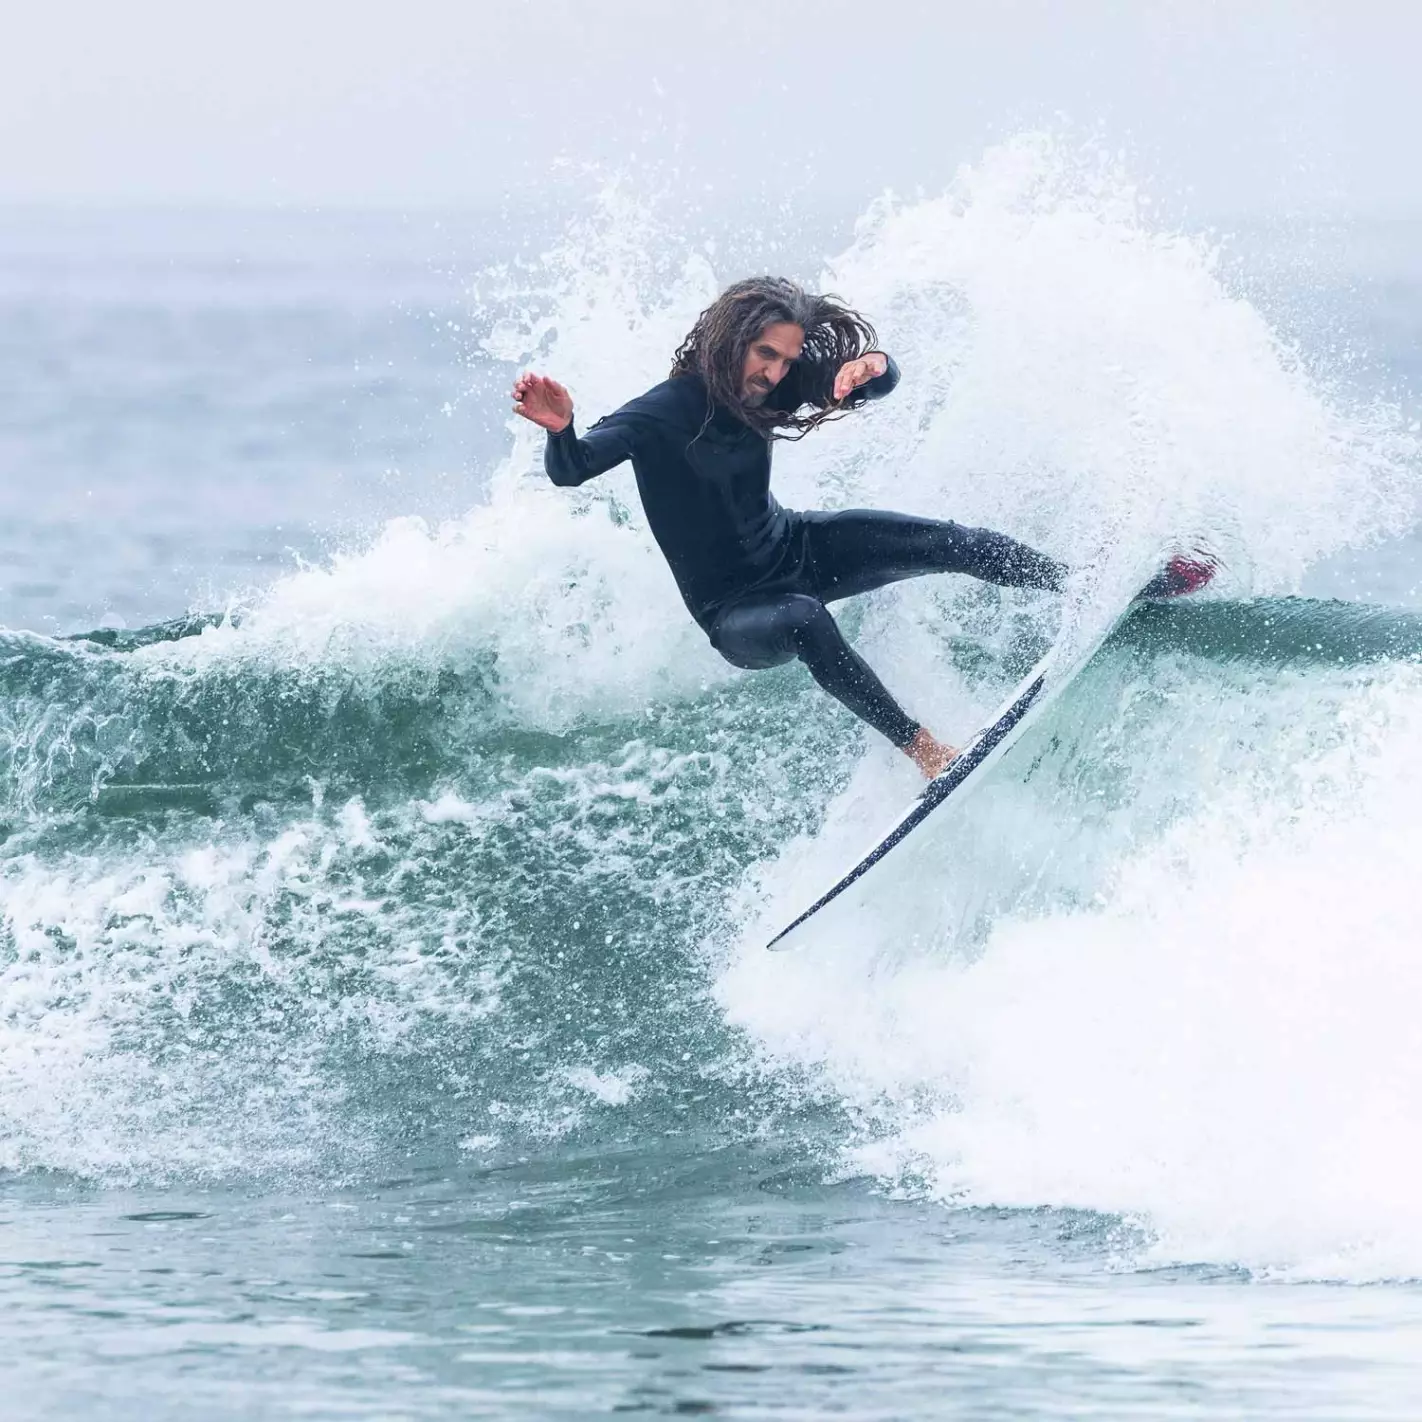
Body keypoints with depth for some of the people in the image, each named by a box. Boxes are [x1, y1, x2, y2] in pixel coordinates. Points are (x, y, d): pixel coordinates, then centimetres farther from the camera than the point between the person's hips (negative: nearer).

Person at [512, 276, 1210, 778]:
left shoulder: (768, 385, -10)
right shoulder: (667, 413, -27)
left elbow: (886, 379, -6)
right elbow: (574, 468, -38)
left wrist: (870, 364, -31)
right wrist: (561, 432, -62)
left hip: (795, 550, 6)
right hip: (734, 608, -6)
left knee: (954, 543, -3)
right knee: (806, 622, -40)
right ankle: (924, 750, -36)